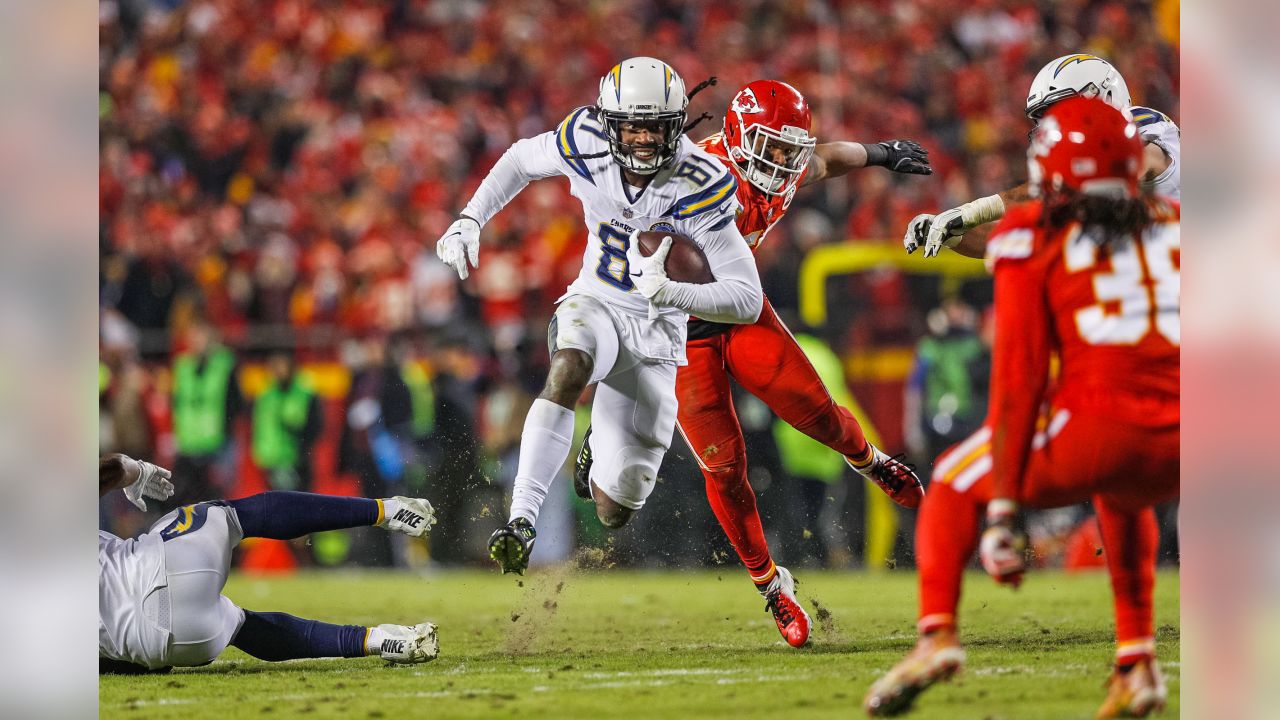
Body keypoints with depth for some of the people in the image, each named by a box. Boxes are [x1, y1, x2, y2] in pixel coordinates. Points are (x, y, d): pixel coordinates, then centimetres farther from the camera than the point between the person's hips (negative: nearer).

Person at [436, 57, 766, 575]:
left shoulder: (700, 187, -23)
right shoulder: (588, 144, -15)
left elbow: (748, 299, -23)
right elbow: (523, 160, 9)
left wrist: (669, 293, -39)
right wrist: (470, 220, -3)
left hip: (656, 332, -1)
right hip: (594, 306, 1)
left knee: (614, 511, -1)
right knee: (569, 371, -39)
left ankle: (607, 450, 38)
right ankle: (521, 522, -42)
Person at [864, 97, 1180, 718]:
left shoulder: (1036, 241, 8)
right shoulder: (1172, 225, 20)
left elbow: (1018, 382, 1)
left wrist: (1003, 509, 0)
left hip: (1096, 428, -4)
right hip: (1181, 446, 4)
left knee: (957, 482, 23)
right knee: (1123, 497, 40)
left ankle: (937, 634, 5)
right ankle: (1137, 662, 29)